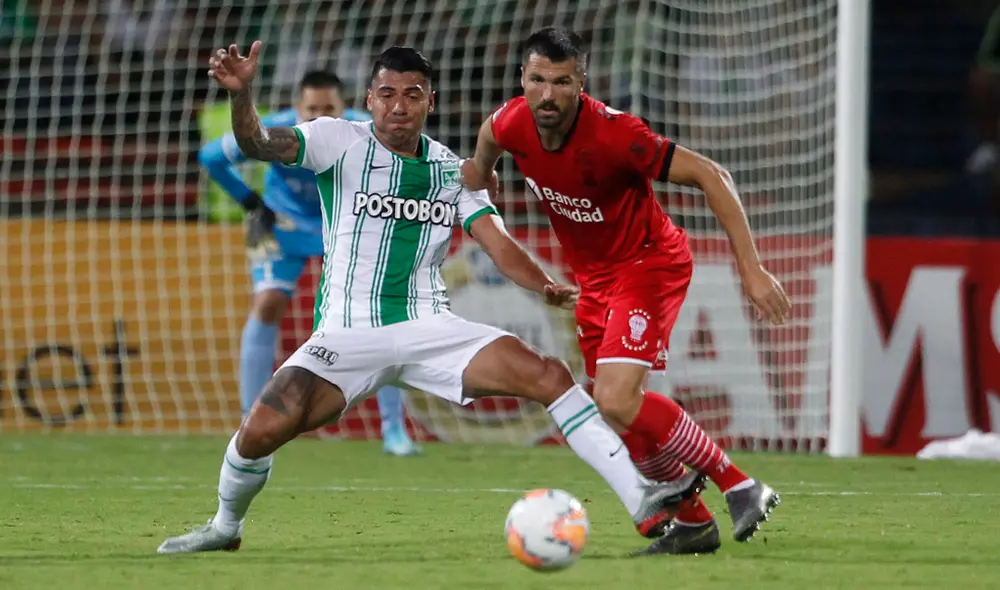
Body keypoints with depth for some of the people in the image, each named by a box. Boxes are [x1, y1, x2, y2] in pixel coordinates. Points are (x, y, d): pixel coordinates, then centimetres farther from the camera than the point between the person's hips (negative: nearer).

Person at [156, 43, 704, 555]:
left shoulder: (451, 169, 8)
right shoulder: (341, 141, -2)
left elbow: (496, 242, 1)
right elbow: (259, 144, -16)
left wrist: (545, 286, -19)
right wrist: (241, 95, -38)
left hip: (428, 329, 3)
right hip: (348, 334, -3)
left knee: (549, 376, -16)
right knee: (261, 429, -21)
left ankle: (641, 499, -14)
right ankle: (225, 527, 10)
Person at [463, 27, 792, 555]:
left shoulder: (612, 134, -31)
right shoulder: (513, 123, -13)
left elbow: (709, 175, -27)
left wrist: (750, 268, -30)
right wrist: (479, 173, 30)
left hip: (649, 263, -7)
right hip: (595, 277, 7)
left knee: (618, 401, -24)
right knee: (613, 417, 7)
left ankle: (739, 487, -12)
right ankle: (693, 521, 25)